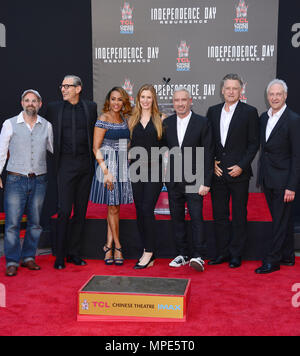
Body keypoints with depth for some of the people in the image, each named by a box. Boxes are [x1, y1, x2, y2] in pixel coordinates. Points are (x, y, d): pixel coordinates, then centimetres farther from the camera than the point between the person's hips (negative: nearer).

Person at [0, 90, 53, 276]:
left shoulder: (46, 125, 7)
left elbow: (54, 149, 19)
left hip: (39, 180, 3)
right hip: (16, 179, -2)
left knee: (35, 222, 6)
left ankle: (28, 257, 18)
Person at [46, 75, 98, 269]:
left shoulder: (91, 107, 7)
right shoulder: (54, 108, 6)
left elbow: (95, 133, 13)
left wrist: (94, 158, 7)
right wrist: (55, 160, 5)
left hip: (86, 165, 2)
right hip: (66, 165, -2)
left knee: (81, 211, 7)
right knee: (64, 211, -6)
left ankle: (74, 253, 17)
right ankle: (60, 256, 4)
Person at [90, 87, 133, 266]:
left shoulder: (124, 119, 11)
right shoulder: (103, 119, -8)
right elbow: (96, 148, -11)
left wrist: (128, 162, 9)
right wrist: (106, 171, -16)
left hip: (123, 167, 6)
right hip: (108, 165, -6)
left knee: (114, 207, 8)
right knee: (113, 207, 0)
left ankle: (109, 246, 15)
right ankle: (117, 247, 12)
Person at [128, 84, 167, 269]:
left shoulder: (160, 119, 3)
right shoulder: (133, 120, 13)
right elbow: (129, 144, 15)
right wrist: (129, 166, 7)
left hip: (154, 169, -4)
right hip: (136, 169, 4)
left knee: (147, 209, -11)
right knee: (140, 211, 6)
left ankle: (149, 253, -1)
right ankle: (148, 252, 16)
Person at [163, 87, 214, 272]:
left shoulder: (202, 123, -3)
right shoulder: (167, 123, 9)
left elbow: (208, 154, -6)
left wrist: (206, 182, -11)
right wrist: (165, 175, 4)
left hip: (194, 180, -4)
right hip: (173, 180, 4)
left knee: (197, 217, -8)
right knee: (177, 218, 9)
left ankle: (198, 256, -2)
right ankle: (182, 254, 20)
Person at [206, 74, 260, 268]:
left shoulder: (250, 112, -2)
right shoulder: (213, 111, 10)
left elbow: (254, 143, -3)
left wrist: (241, 166, -12)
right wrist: (211, 163, 0)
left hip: (239, 172, -4)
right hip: (217, 172, 4)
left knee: (239, 215, 5)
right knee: (219, 215, 9)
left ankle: (236, 254, 15)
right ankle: (222, 252, 21)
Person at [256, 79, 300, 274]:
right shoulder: (264, 117, 10)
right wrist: (261, 175, 13)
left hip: (283, 180, -7)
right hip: (267, 179, 7)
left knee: (281, 221, 1)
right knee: (281, 220, 16)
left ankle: (272, 261, 8)